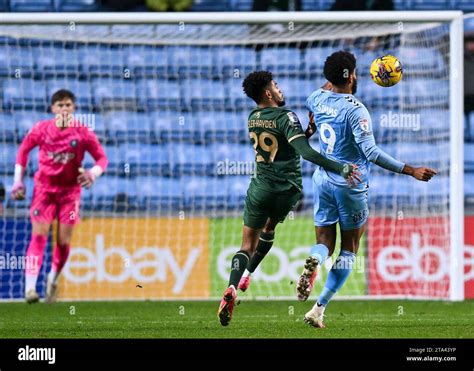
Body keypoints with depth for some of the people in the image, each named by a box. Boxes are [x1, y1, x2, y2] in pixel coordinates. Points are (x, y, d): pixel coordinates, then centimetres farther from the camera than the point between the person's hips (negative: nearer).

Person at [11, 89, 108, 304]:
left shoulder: (83, 133, -8)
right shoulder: (41, 129, -5)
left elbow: (102, 158, -1)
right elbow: (24, 149, 9)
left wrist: (93, 173, -22)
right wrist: (18, 180, 6)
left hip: (70, 190, 1)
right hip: (44, 187, -1)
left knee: (64, 241, 0)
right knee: (39, 236, -14)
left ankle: (53, 280, 26)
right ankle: (30, 286, -21)